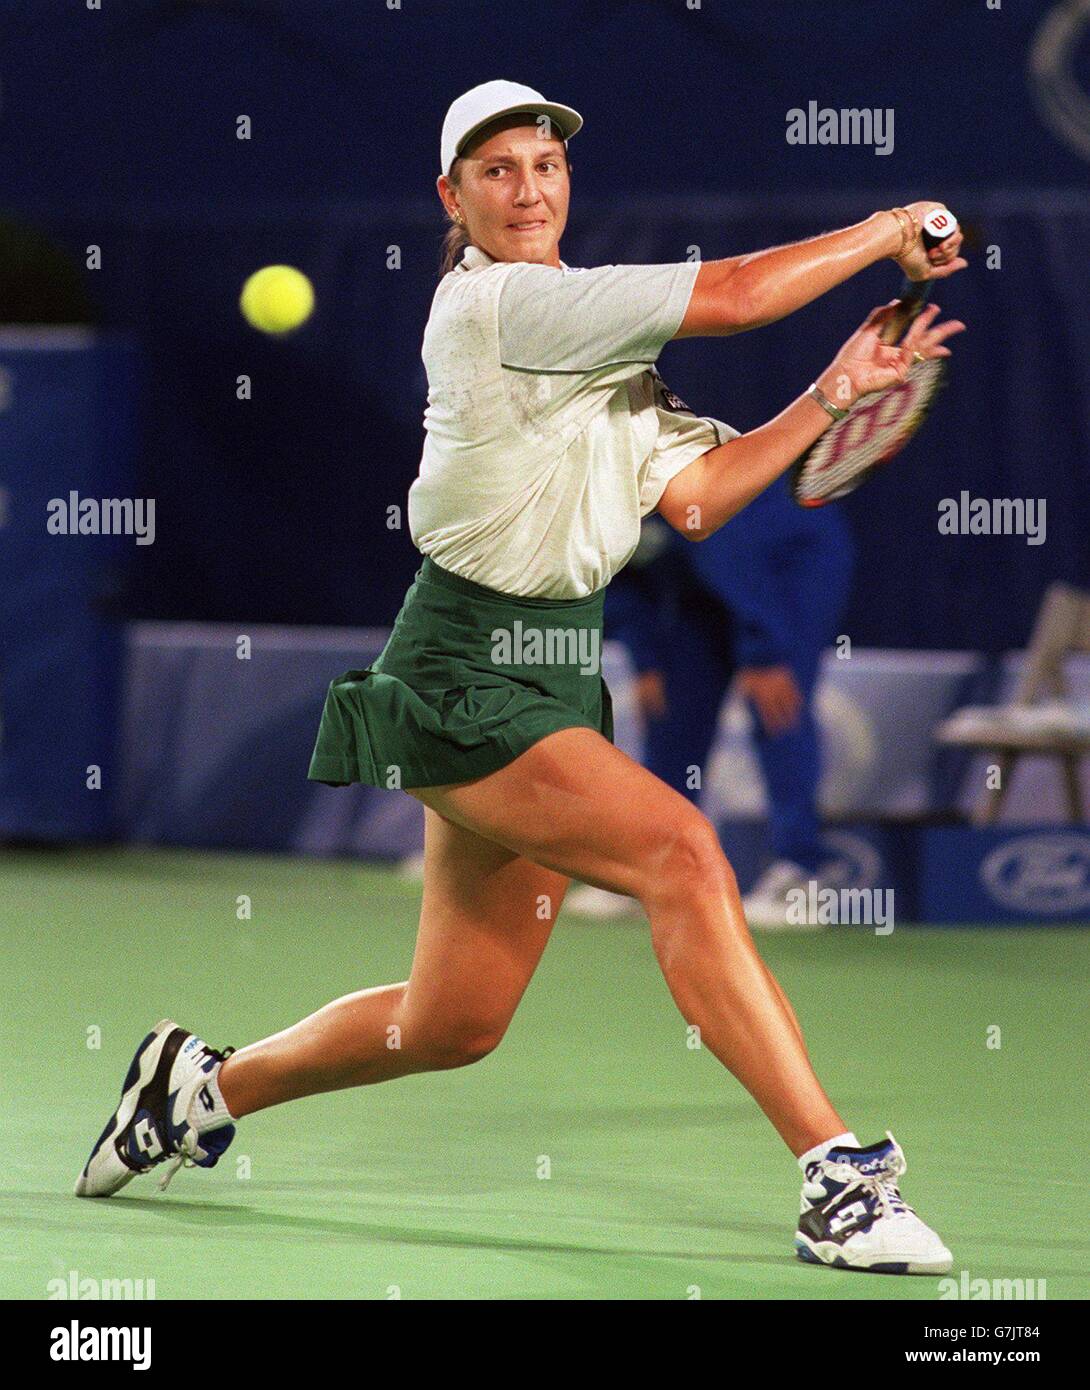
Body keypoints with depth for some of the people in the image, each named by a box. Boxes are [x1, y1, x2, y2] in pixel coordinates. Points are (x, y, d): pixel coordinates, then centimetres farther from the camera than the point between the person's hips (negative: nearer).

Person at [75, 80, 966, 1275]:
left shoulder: (598, 343, 15)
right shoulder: (492, 304, -13)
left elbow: (693, 499, 6)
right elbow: (726, 297, -18)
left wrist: (832, 395, -1)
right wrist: (887, 231, -8)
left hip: (552, 675, 9)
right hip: (466, 673, -9)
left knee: (452, 1024, 11)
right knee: (678, 851, -26)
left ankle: (203, 1085, 34)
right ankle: (837, 1179, -29)